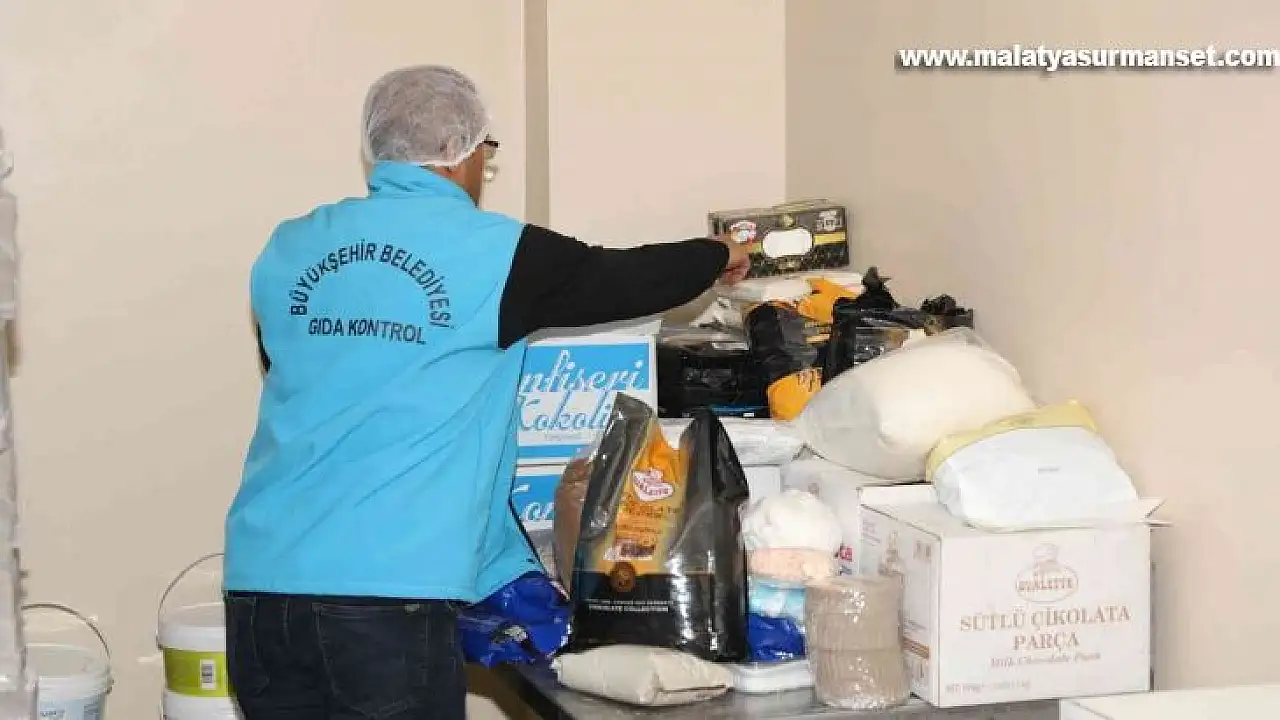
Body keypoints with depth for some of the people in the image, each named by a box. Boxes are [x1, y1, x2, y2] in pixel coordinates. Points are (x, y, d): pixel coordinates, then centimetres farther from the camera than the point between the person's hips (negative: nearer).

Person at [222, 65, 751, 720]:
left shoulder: (288, 252, 9)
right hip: (388, 596, -5)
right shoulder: (490, 251, -3)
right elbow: (623, 280, 9)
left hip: (260, 580, 5)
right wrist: (717, 255, 30)